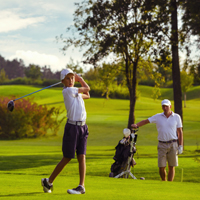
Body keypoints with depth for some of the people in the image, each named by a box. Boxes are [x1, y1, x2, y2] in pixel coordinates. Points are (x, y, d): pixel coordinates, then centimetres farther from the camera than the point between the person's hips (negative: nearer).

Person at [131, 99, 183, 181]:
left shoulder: (176, 117, 0)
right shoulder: (158, 117, 3)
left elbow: (180, 132, 2)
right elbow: (145, 121, 0)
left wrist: (180, 146, -3)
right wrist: (136, 125, -20)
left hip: (173, 145, -1)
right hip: (162, 145, 1)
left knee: (171, 167, 0)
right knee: (161, 167, -1)